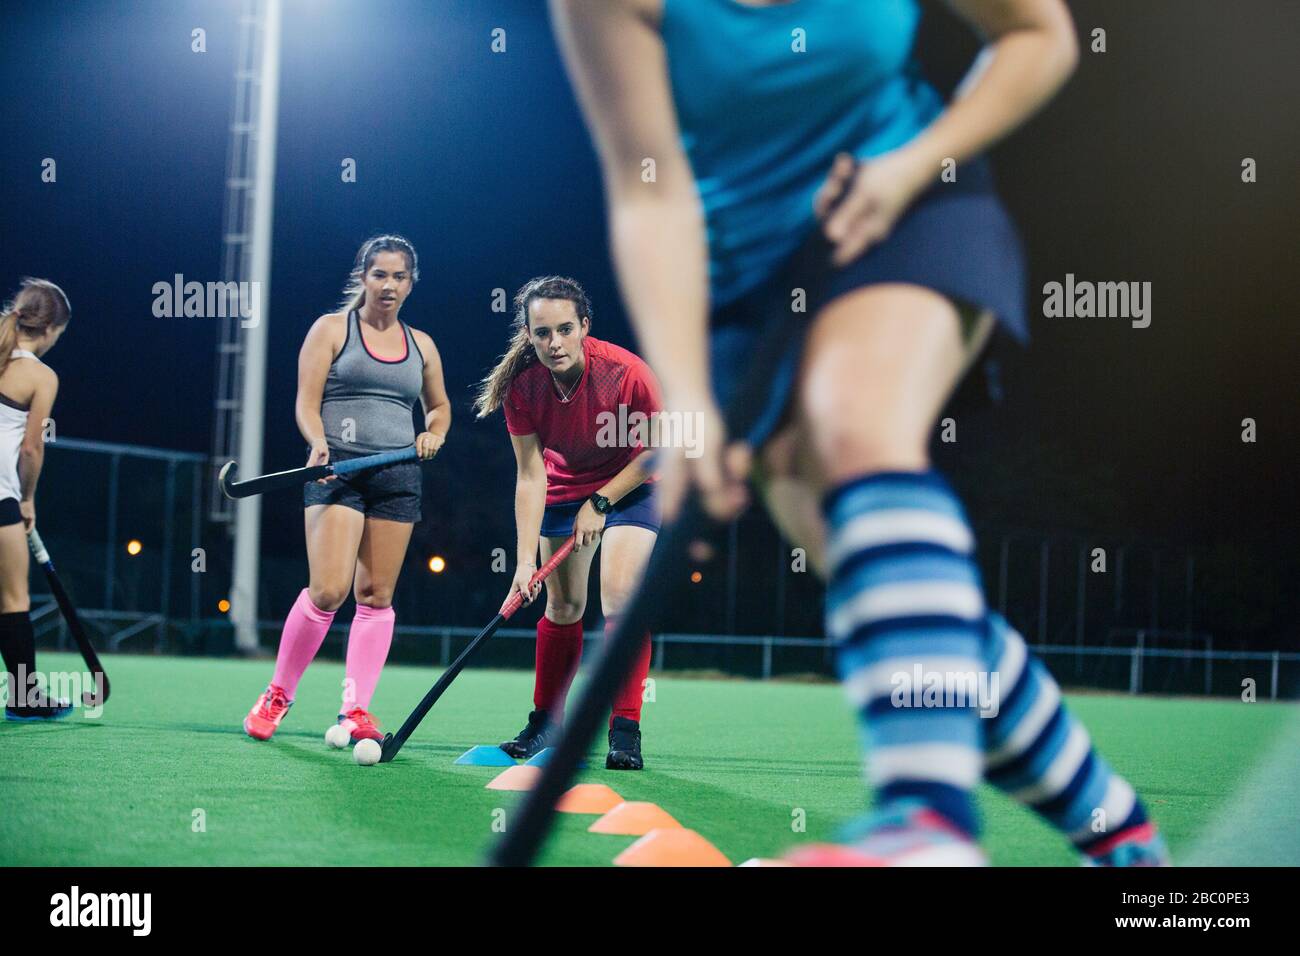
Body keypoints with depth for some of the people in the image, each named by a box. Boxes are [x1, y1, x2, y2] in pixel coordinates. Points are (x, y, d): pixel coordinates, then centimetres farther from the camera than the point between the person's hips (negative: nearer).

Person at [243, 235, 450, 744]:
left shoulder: (421, 345, 15)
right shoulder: (331, 329, 3)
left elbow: (439, 405, 29)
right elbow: (306, 402, -3)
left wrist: (433, 434, 7)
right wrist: (318, 443, -22)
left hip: (398, 476, 4)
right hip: (337, 470, -4)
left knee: (376, 595, 1)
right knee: (328, 590, -15)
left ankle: (355, 710, 6)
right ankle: (278, 694, 4)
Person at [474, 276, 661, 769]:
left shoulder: (626, 372, -31)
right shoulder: (522, 385, -22)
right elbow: (530, 474, -17)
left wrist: (601, 502, -18)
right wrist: (525, 559, -24)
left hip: (629, 485, -3)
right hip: (565, 485, 3)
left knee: (620, 599, -19)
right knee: (562, 607, 7)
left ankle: (625, 733, -16)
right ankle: (544, 725, 22)